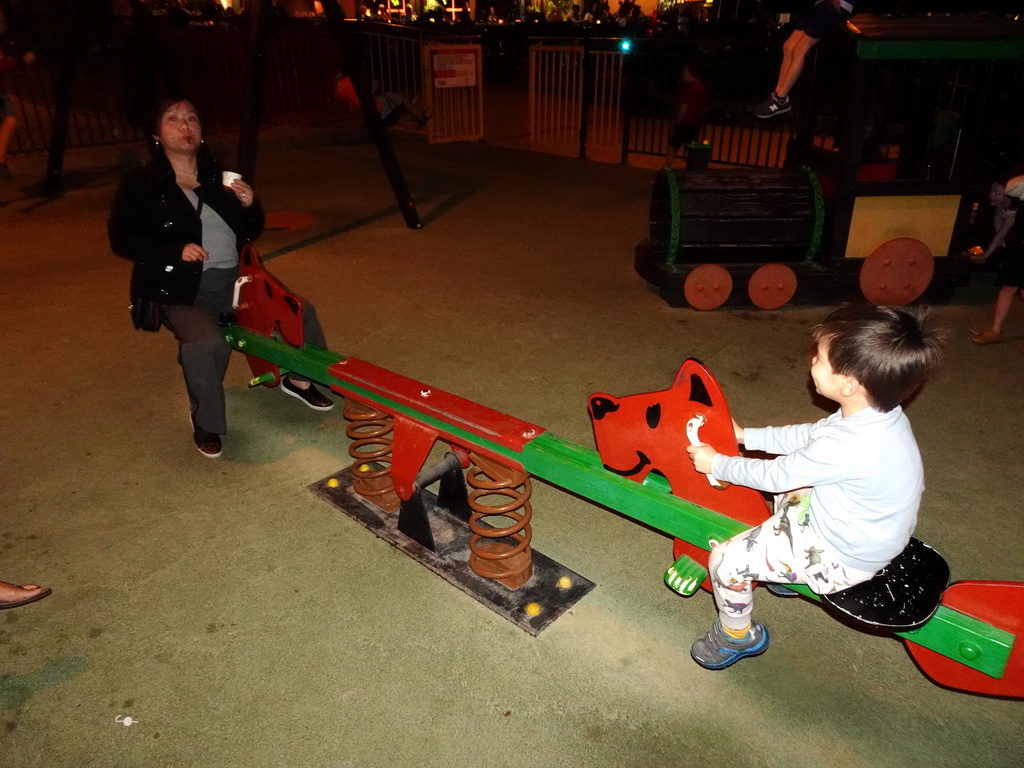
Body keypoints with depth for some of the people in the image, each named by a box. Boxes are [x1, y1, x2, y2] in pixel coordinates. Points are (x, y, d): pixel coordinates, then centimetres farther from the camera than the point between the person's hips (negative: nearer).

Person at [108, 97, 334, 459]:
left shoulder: (218, 177, 14)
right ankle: (205, 421, -9)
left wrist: (249, 205, -4)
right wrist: (176, 249, -20)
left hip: (234, 280, 5)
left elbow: (251, 233, 18)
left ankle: (299, 379, 19)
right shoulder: (140, 184, 2)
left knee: (301, 311, -5)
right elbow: (122, 238, -5)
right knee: (207, 343, -33)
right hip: (182, 290, -5)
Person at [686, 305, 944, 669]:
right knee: (789, 485, 27)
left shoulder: (845, 448, -38)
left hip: (840, 560, -9)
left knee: (725, 561, -8)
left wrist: (717, 463, -8)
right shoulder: (878, 413, -12)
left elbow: (775, 475, -23)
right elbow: (811, 435, 4)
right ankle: (784, 569, 41)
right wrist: (746, 435, 7)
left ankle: (738, 636, 21)